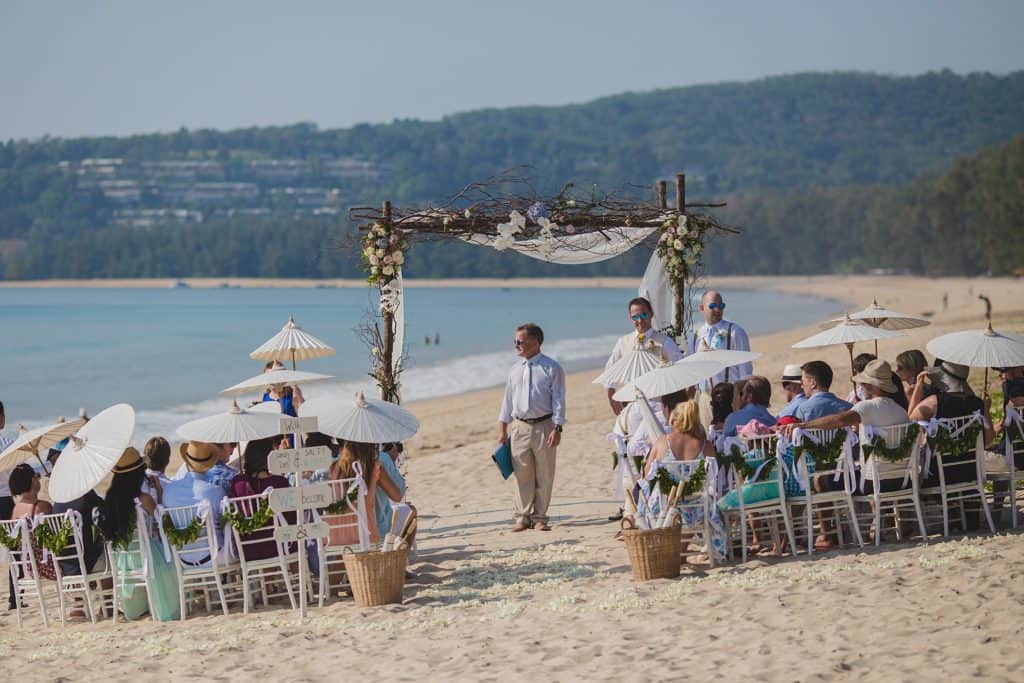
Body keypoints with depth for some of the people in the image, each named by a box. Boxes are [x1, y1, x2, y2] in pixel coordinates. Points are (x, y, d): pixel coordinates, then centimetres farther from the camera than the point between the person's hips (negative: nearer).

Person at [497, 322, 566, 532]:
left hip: (544, 426, -3)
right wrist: (502, 428, 13)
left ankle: (539, 517, 10)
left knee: (544, 475, 3)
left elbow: (558, 400, -5)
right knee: (522, 475, 3)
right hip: (519, 426, 3)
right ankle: (522, 517, 10)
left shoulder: (552, 369, -3)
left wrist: (557, 429, -12)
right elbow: (508, 399, 16)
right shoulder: (515, 370, 11)